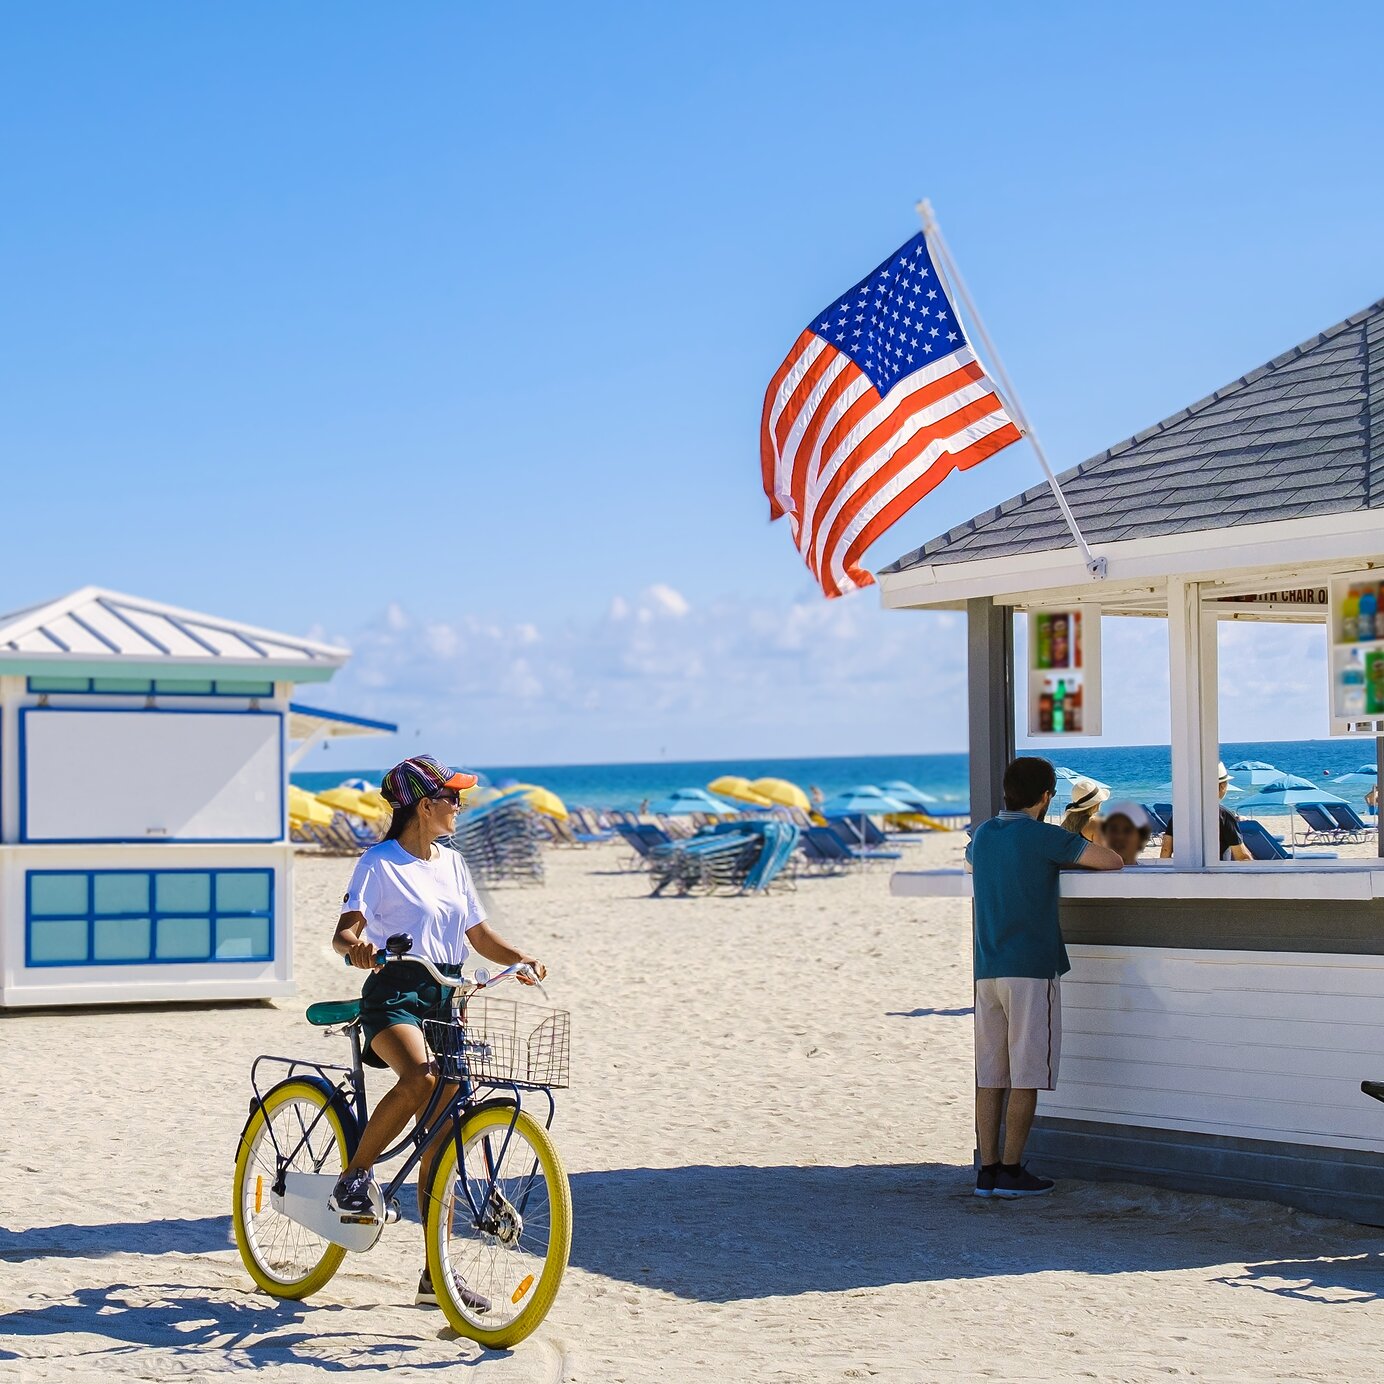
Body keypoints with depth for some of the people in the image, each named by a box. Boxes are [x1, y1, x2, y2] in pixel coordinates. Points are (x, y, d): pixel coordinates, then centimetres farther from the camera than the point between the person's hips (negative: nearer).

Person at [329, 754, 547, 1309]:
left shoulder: (452, 863, 14)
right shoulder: (380, 863, -6)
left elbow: (479, 933, 19)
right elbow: (343, 933, -15)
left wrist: (522, 959, 1)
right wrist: (356, 945, -39)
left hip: (444, 996, 6)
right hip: (394, 994, -6)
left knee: (442, 1134, 3)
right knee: (421, 1078, -37)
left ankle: (436, 1273, 8)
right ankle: (353, 1178, -16)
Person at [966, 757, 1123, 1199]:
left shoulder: (982, 835, 13)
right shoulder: (1043, 836, -7)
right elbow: (1112, 861, -8)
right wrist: (1072, 855, 13)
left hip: (986, 971, 6)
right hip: (1031, 968, -6)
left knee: (989, 1075, 6)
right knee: (1026, 1076, -2)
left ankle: (987, 1170, 5)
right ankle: (1011, 1170, -2)